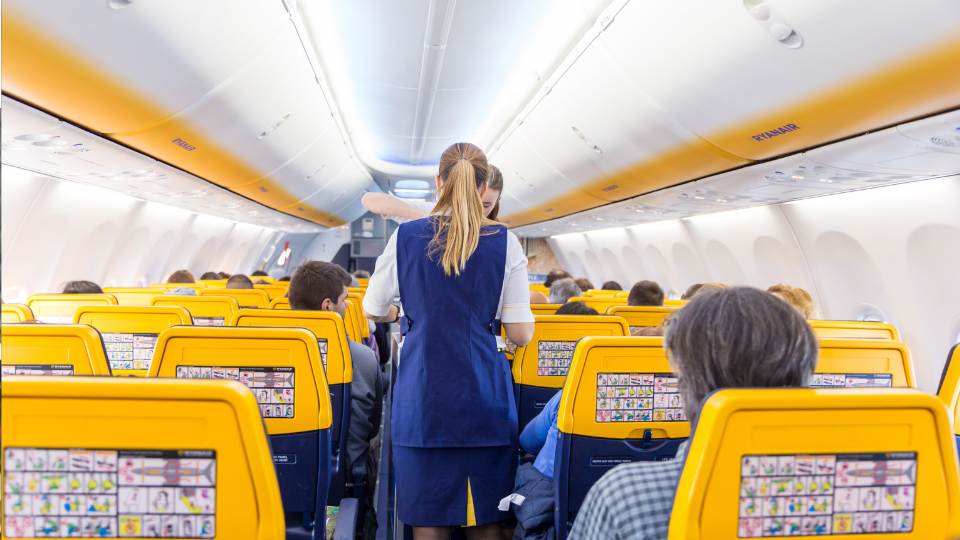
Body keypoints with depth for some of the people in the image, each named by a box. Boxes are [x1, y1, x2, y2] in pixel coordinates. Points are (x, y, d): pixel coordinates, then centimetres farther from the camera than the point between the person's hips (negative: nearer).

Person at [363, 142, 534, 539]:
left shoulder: (406, 236, 0)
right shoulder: (504, 242, -3)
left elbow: (374, 310, 12)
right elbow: (520, 334, -3)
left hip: (423, 396, 1)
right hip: (484, 396, 0)